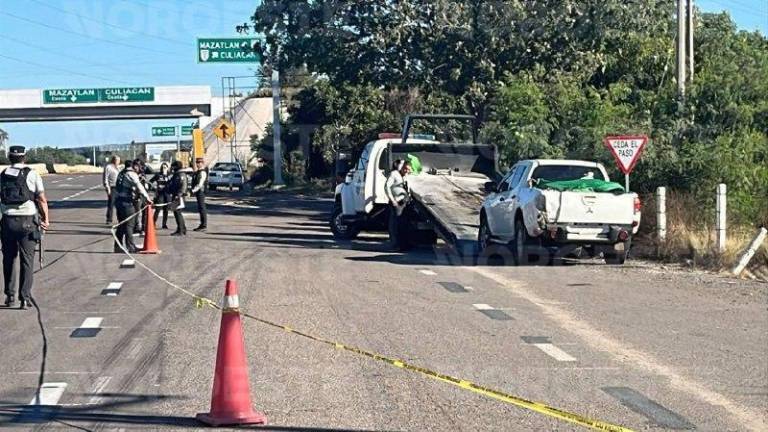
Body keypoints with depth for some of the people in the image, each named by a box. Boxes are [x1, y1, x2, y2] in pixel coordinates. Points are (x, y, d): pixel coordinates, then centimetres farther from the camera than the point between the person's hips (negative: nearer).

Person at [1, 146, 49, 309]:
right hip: (27, 222, -2)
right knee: (27, 261, 2)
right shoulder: (32, 174, -3)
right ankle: (25, 298, -3)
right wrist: (46, 219, 2)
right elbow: (41, 199, -5)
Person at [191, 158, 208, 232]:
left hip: (201, 192, -10)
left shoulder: (202, 173, -15)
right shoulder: (198, 172, 16)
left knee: (202, 208, -7)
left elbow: (200, 184, -21)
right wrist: (193, 190, 13)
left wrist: (194, 190, -19)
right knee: (201, 209, 12)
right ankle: (202, 225, 16)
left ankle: (204, 225, -6)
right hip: (198, 192, 10)